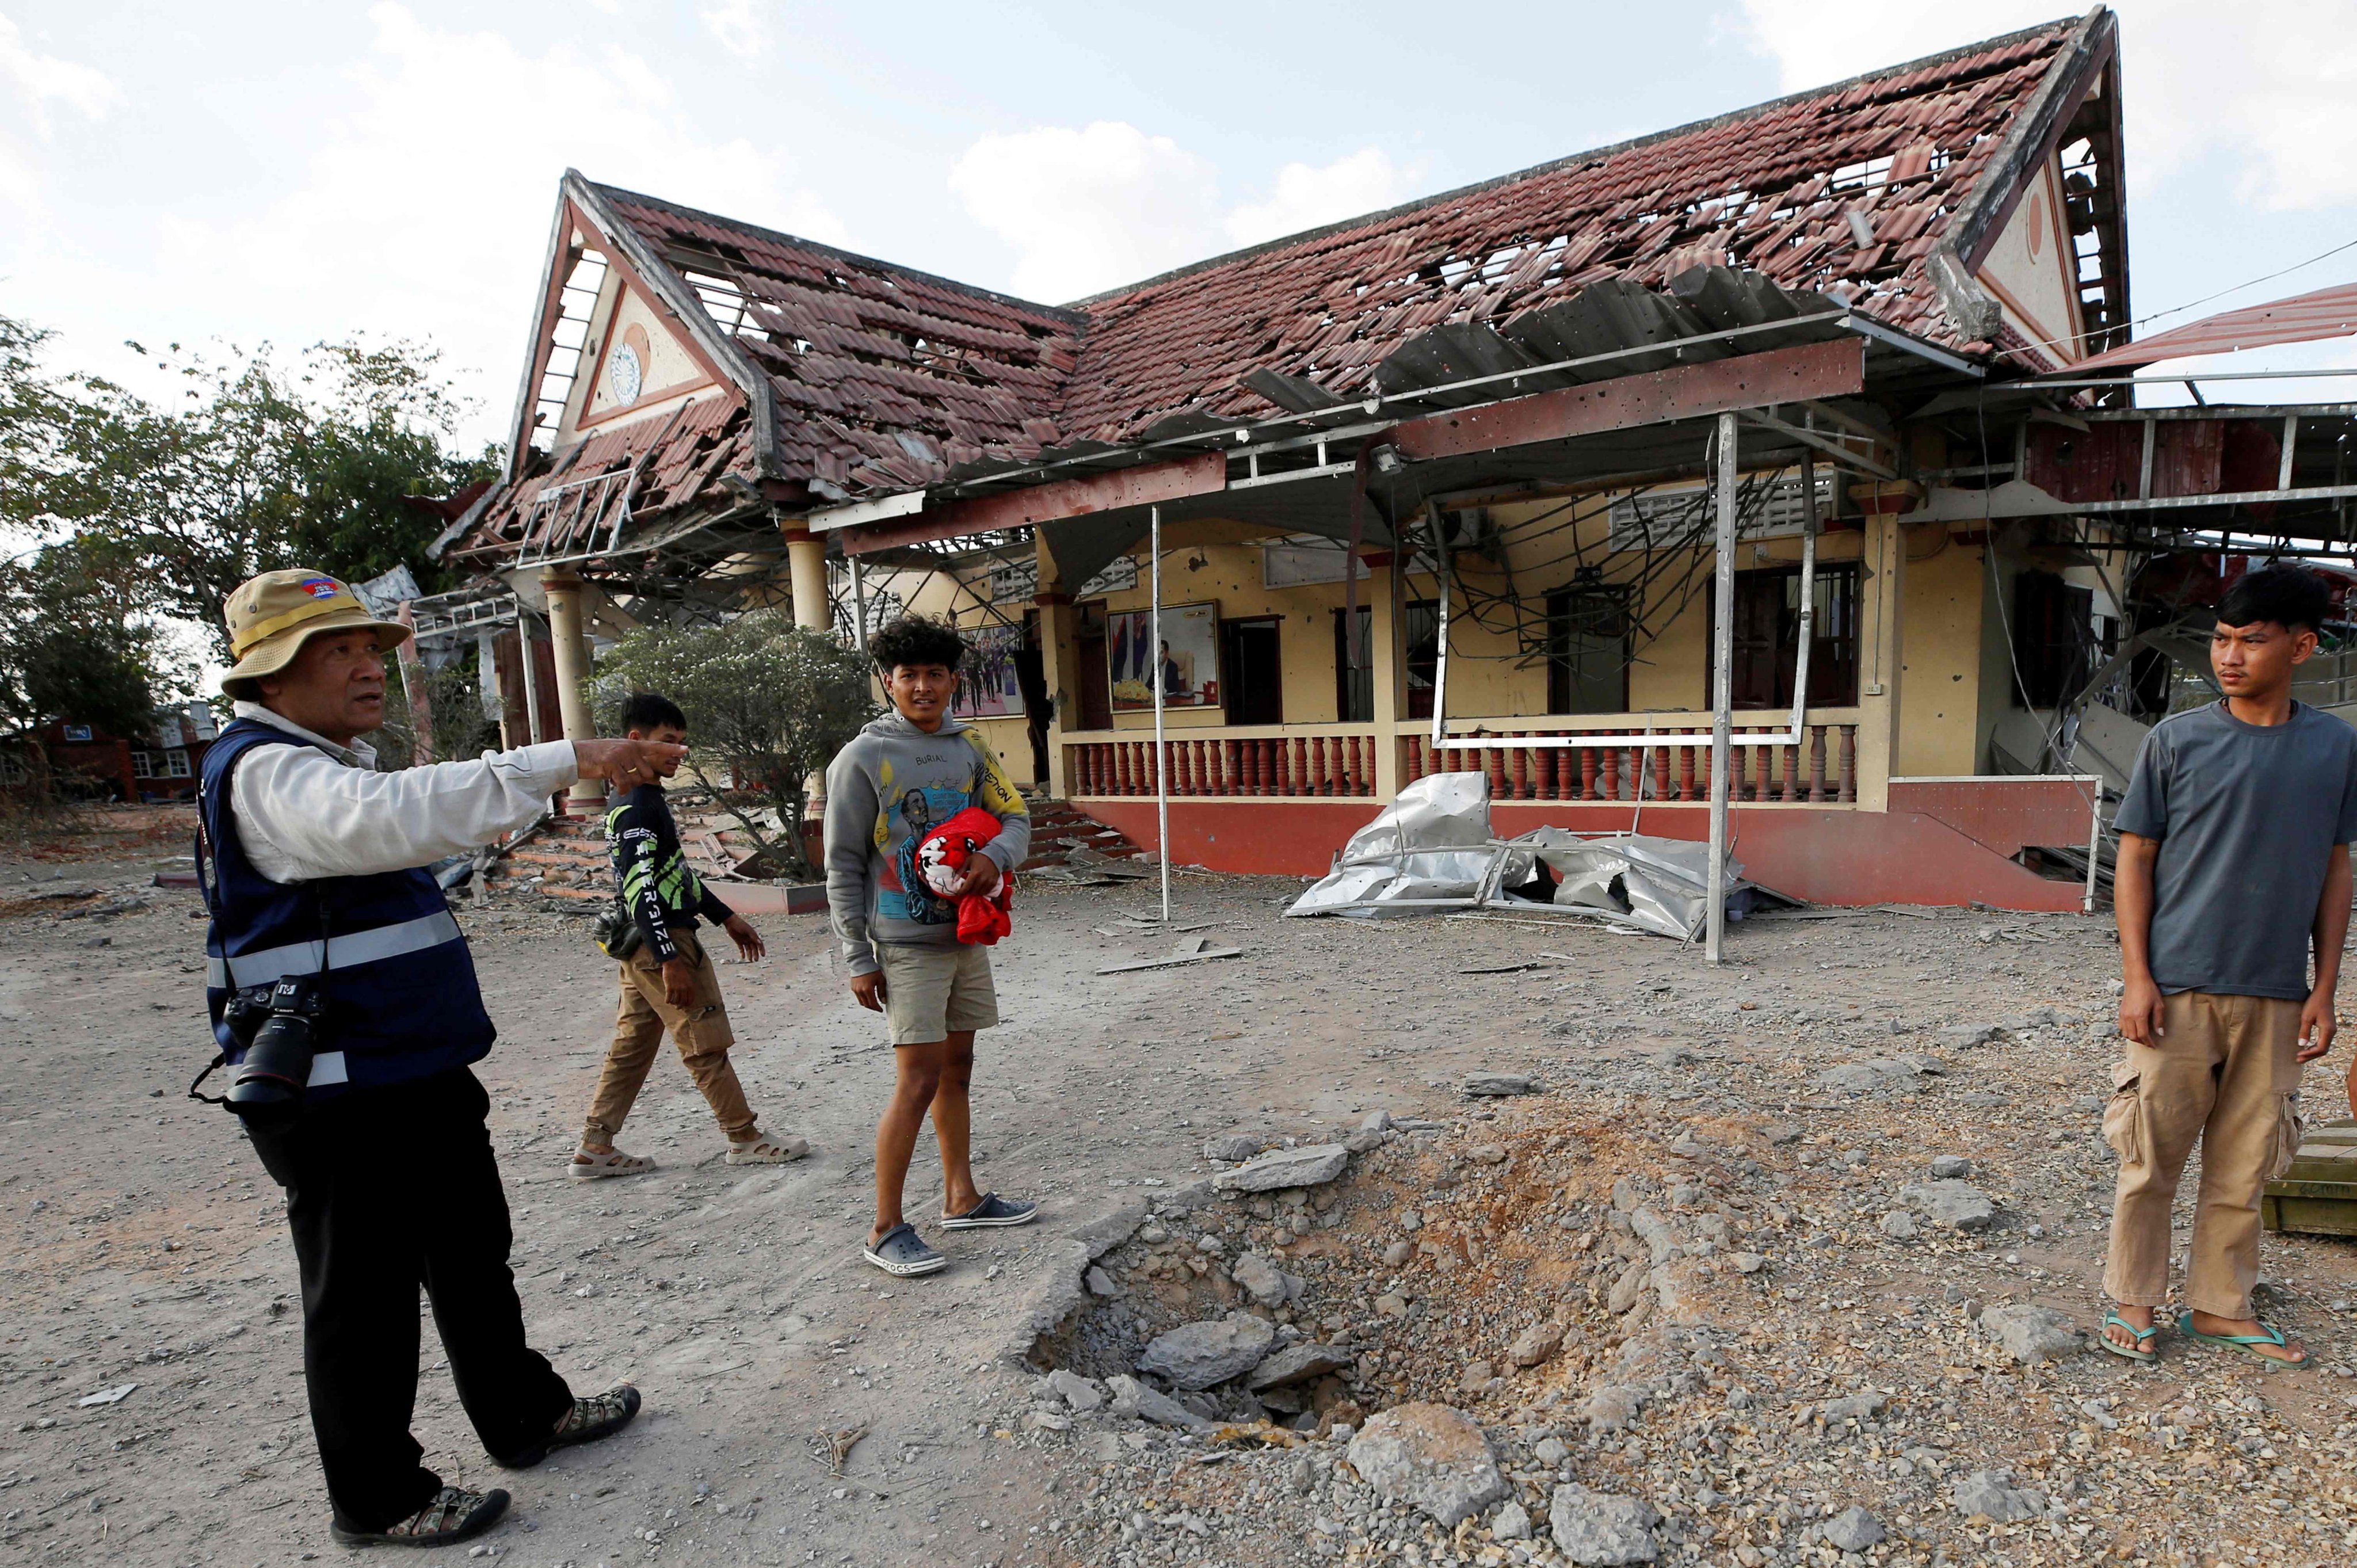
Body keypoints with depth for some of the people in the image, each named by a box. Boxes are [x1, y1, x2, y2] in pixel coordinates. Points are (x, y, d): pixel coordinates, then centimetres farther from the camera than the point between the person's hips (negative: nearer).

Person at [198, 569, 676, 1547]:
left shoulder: (330, 766, 15)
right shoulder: (267, 772, -20)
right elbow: (394, 816, -41)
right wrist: (565, 760, -46)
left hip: (420, 1079, 10)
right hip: (341, 1101, -10)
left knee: (474, 1260, 21)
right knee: (365, 1300, 5)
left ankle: (525, 1415, 37)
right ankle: (377, 1501, 23)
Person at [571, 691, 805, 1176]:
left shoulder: (650, 801, 14)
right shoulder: (636, 810, -18)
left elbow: (675, 874, 22)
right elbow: (639, 891, -24)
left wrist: (726, 917, 22)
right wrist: (670, 960, -26)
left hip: (646, 949, 10)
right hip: (658, 944, -10)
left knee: (632, 1047, 14)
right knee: (707, 1045, -1)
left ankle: (594, 1149, 20)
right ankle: (745, 1139, 9)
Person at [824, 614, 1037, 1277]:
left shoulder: (970, 747, 7)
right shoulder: (863, 759, -9)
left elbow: (1016, 817, 4)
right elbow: (844, 867, -8)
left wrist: (995, 856, -19)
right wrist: (858, 959, -11)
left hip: (966, 936, 6)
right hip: (907, 945, -6)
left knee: (957, 1070, 15)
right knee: (918, 1082, -7)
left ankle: (962, 1199, 29)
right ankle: (886, 1230, 5)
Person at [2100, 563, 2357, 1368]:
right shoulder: (2177, 739, -3)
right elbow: (2136, 858, -1)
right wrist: (2137, 976, -7)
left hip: (2275, 996, 3)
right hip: (2179, 988, -2)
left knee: (2245, 1162, 11)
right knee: (2153, 1154, 3)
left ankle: (2221, 1306, 26)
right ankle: (2134, 1299, 19)